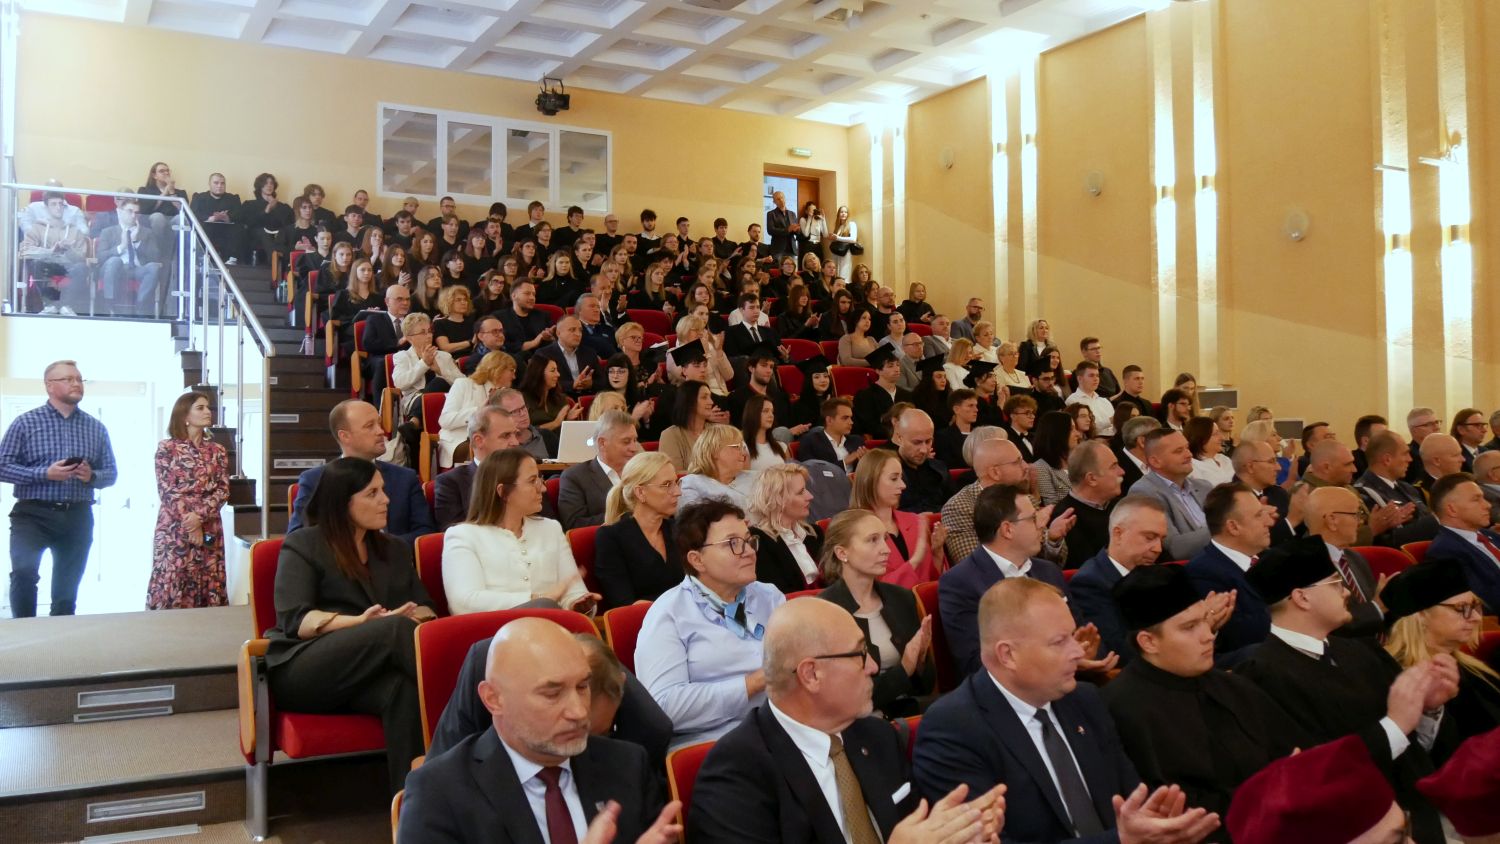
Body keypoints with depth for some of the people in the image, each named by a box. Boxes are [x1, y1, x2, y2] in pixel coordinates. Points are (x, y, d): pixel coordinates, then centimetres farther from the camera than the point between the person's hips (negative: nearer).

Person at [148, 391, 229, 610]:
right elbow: (166, 490, -7)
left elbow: (222, 490, 1)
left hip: (208, 529, 3)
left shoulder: (217, 450, 9)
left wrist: (199, 515, -14)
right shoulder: (167, 448, -1)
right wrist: (189, 522, -13)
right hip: (174, 529, -3)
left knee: (208, 586, 3)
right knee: (171, 585, -4)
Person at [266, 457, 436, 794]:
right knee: (395, 629, -34)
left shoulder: (395, 549, 24)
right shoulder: (302, 545, 7)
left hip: (363, 674, 4)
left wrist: (416, 616, -11)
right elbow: (293, 620, -7)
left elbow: (425, 609, 14)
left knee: (403, 689, -36)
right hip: (301, 670, -3)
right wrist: (360, 622, -22)